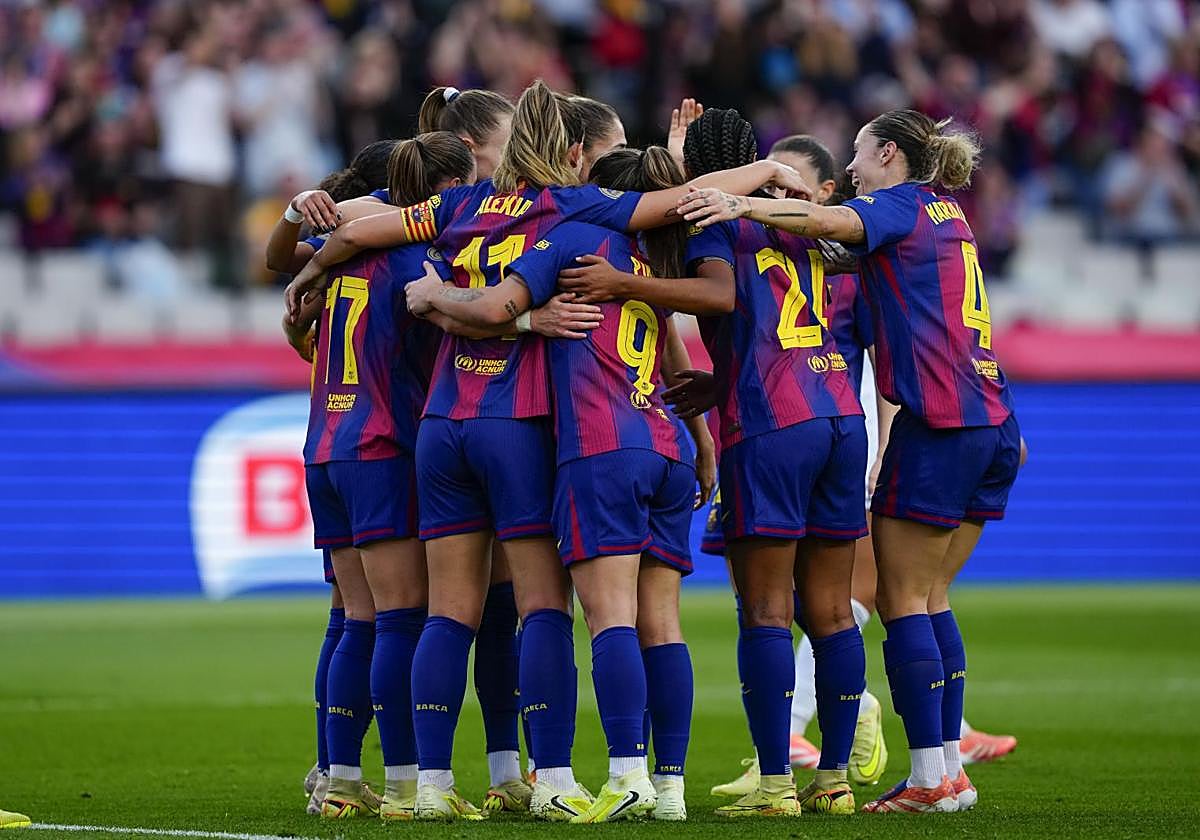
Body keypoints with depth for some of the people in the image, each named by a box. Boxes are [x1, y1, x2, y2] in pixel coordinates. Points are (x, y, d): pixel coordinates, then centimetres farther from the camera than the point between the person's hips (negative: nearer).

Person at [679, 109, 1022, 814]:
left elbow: (829, 222, -23)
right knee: (930, 599, 13)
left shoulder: (900, 205, -4)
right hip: (995, 424, 8)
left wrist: (742, 205, -33)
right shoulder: (949, 214, 21)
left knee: (903, 602, -3)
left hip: (939, 425, -8)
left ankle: (931, 777, -6)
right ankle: (951, 767, 10)